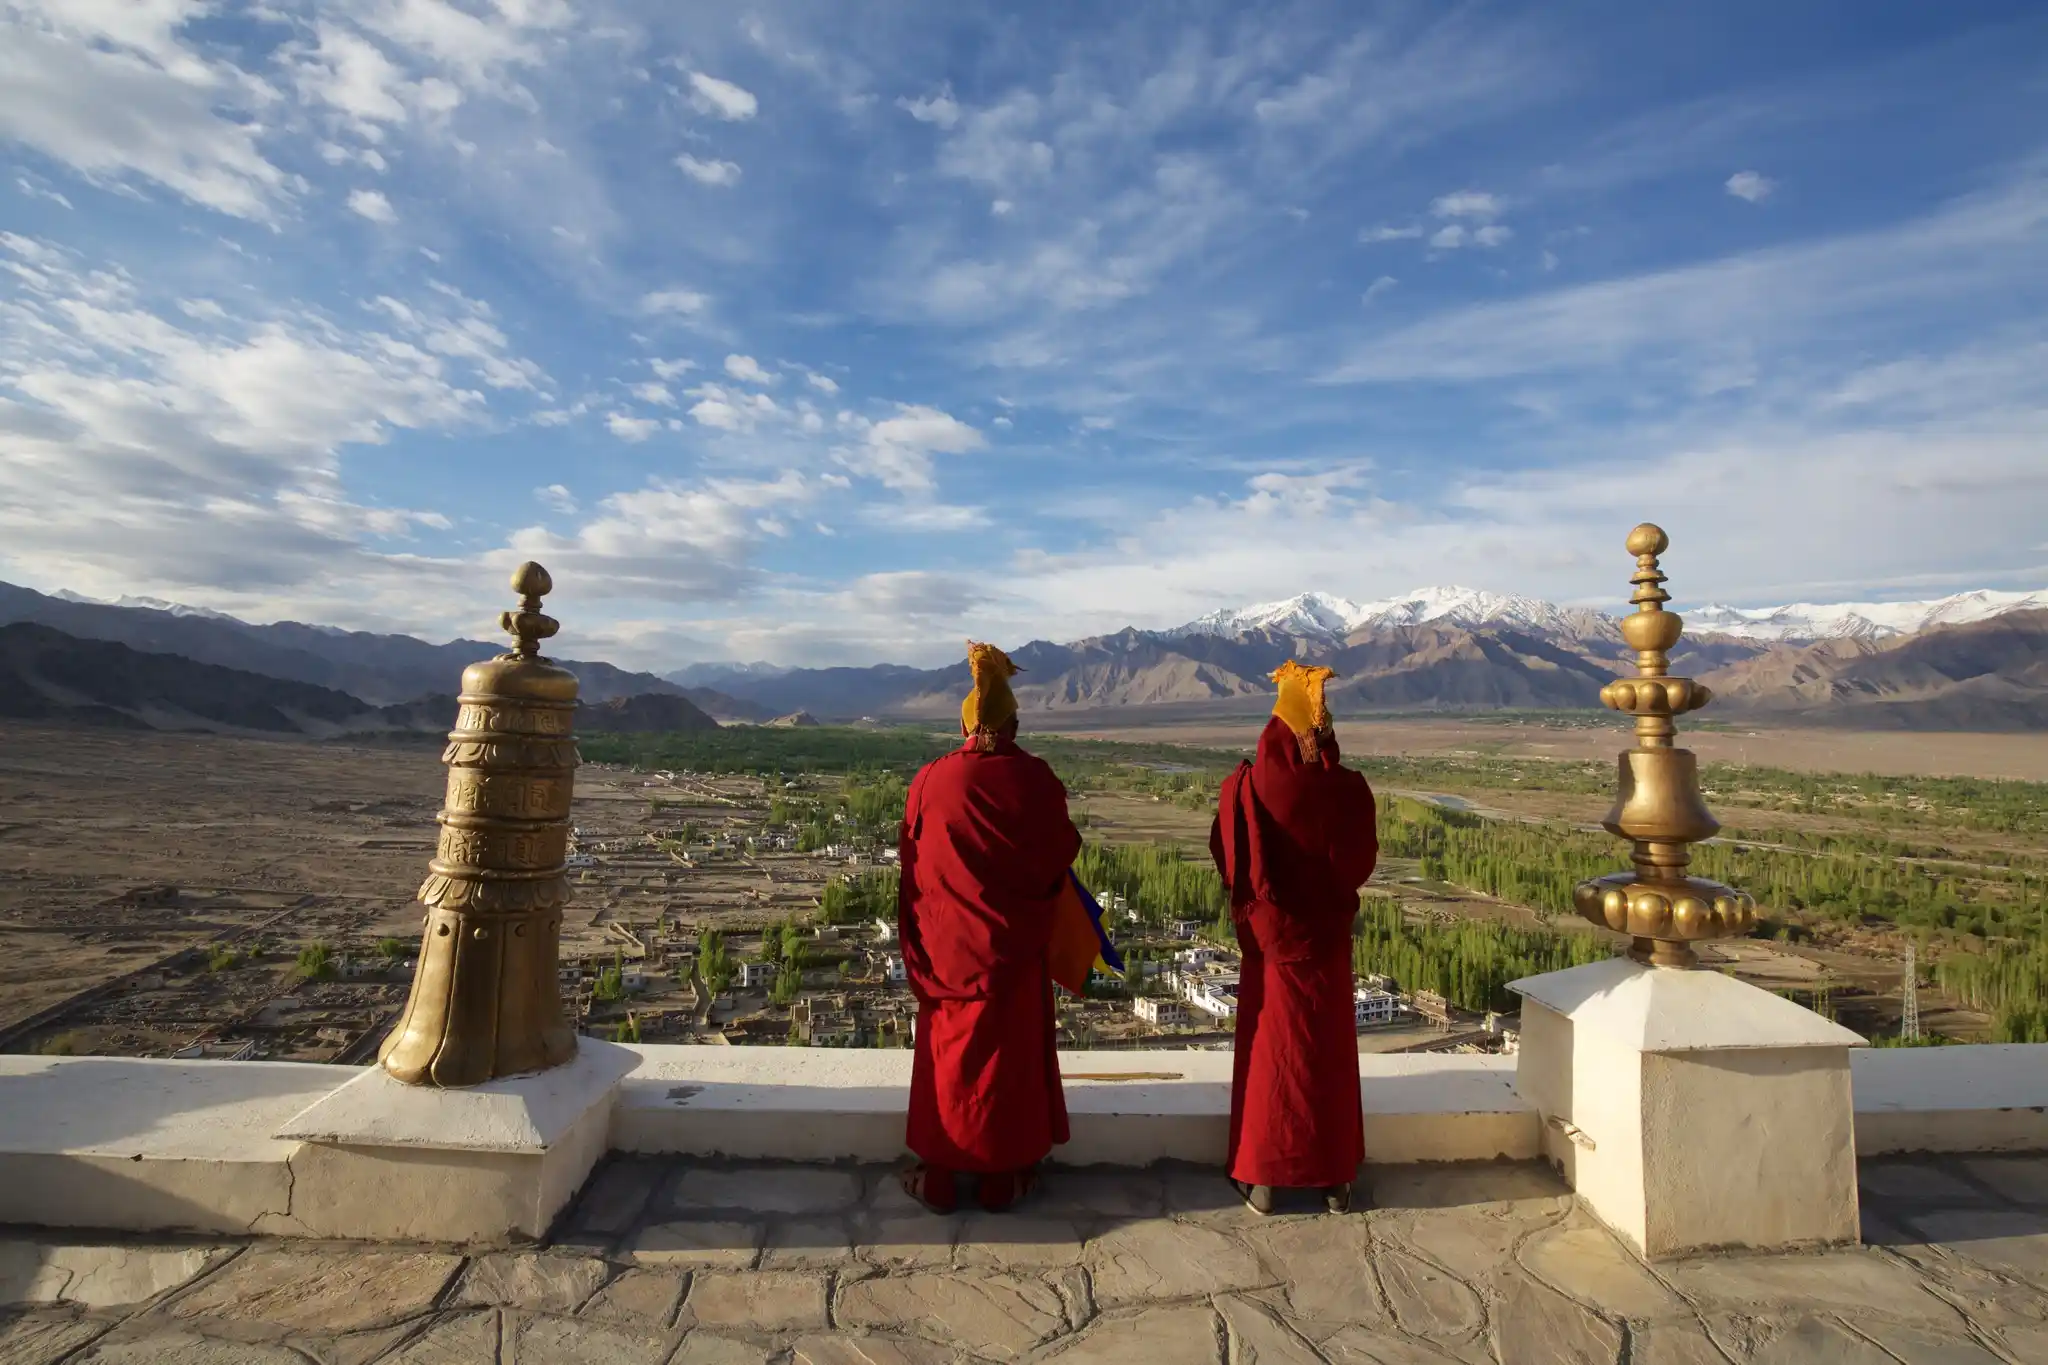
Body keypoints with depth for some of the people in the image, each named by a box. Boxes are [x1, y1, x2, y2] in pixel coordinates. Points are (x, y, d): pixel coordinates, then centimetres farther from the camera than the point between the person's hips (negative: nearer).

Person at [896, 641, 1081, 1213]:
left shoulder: (931, 781, -10)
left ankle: (939, 1176, 25)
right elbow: (1062, 855, -3)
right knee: (1010, 1055, 14)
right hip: (1015, 948, 0)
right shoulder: (1036, 780, -12)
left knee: (948, 1054, 14)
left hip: (947, 946, 1)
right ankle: (1002, 1177, 26)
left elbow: (912, 863, 0)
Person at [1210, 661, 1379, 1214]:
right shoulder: (1348, 788, -13)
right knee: (1330, 1050, 15)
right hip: (1328, 937, 1)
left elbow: (1229, 860, -9)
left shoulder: (1250, 787, -16)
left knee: (1270, 1050, 11)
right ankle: (1336, 1177, 26)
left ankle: (1262, 1179, 19)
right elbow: (1361, 863, -3)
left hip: (1270, 936, -1)